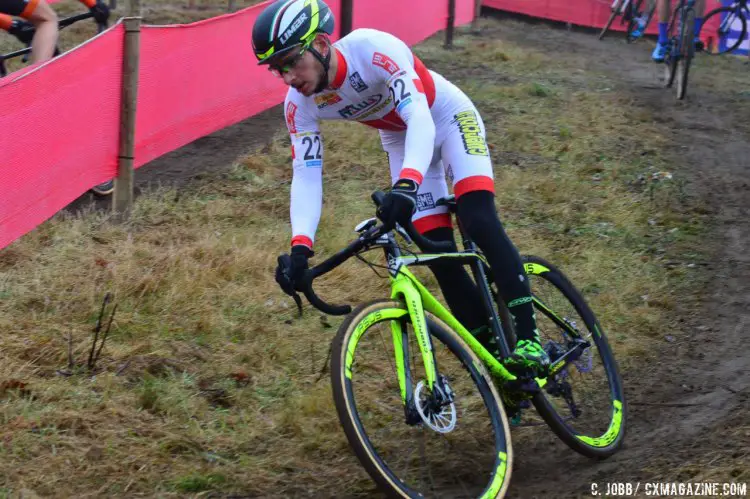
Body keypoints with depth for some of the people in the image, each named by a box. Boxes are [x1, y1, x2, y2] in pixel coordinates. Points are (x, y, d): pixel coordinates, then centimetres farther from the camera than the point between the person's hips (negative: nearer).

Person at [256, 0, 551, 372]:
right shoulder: (300, 104, -21)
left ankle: (527, 338, -24)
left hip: (447, 118, -5)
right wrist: (300, 247, -38)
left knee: (479, 222, -25)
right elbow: (306, 175, -22)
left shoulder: (374, 49, -37)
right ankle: (495, 354, 3)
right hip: (400, 139, 5)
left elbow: (420, 119, -45)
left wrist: (406, 184, -62)